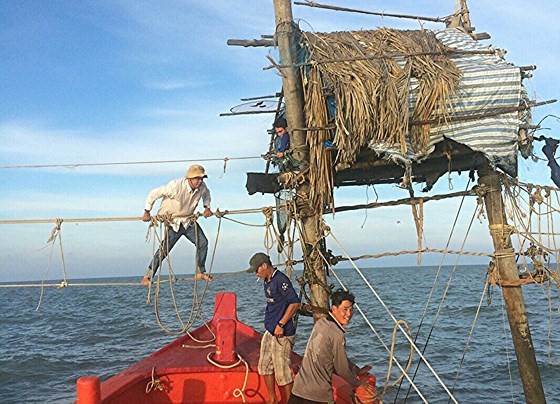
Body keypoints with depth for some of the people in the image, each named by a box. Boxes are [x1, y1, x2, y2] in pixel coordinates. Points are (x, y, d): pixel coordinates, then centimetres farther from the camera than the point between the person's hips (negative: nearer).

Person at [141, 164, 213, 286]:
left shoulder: (202, 187, -11)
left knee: (203, 242, -5)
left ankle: (200, 272, 9)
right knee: (164, 249, -12)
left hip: (189, 221, 6)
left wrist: (207, 207, 5)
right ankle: (148, 276, -1)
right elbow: (154, 194, -21)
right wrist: (147, 212, -15)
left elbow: (206, 193, 18)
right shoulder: (176, 186, -29)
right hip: (173, 222, -6)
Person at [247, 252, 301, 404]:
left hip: (282, 334, -10)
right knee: (264, 366, 16)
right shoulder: (267, 281, 12)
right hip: (269, 331, 10)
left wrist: (281, 324, -21)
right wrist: (269, 322, 16)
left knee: (282, 371, -3)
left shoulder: (280, 279, -18)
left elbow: (295, 303, -23)